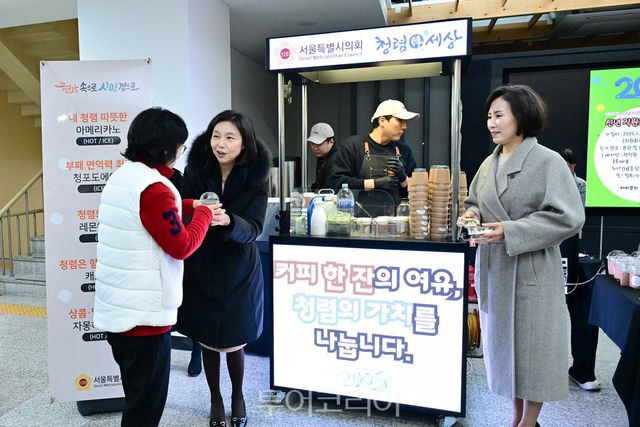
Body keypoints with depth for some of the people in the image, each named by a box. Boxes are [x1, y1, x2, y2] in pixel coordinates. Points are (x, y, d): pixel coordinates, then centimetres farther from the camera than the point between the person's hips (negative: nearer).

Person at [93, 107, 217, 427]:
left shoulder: (121, 176, 8)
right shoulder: (153, 187, -21)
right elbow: (181, 246, -18)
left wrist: (190, 206, 13)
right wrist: (205, 215, -4)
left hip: (116, 309, 9)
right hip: (143, 313, -9)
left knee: (137, 395, 25)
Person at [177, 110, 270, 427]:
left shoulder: (255, 177, -11)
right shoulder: (195, 170, -7)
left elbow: (253, 229, -19)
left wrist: (227, 221, -37)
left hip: (238, 271, -1)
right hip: (201, 269, 1)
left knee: (234, 341, 9)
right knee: (207, 339, 13)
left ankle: (238, 396, 39)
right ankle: (216, 399, 40)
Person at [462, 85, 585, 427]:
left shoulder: (548, 162, -10)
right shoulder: (489, 164, 8)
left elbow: (568, 217, -16)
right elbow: (475, 202, 19)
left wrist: (511, 231, -22)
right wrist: (472, 214, -4)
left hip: (531, 270, -6)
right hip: (495, 267, 6)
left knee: (532, 345, 6)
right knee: (505, 341, 15)